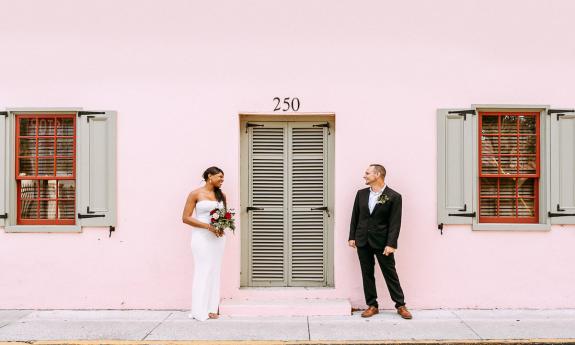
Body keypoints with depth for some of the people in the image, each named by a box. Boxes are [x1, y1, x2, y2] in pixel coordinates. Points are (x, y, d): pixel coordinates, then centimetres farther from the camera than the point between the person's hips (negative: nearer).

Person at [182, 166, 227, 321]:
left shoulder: (221, 195, 11)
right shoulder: (195, 194, -3)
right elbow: (185, 218, -7)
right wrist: (208, 226, -16)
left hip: (218, 237, 5)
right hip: (202, 237, -5)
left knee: (215, 272, 5)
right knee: (203, 271, -4)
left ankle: (211, 308, 13)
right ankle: (200, 311, 4)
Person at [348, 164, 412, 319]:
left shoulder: (394, 197, -7)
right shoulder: (361, 194, 7)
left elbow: (395, 223, -10)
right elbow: (355, 216, 11)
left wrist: (391, 244, -16)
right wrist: (352, 237, 5)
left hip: (382, 242, -4)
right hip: (363, 241, 4)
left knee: (390, 273, 4)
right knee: (367, 274, 9)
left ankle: (400, 305, 17)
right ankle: (372, 305, 20)